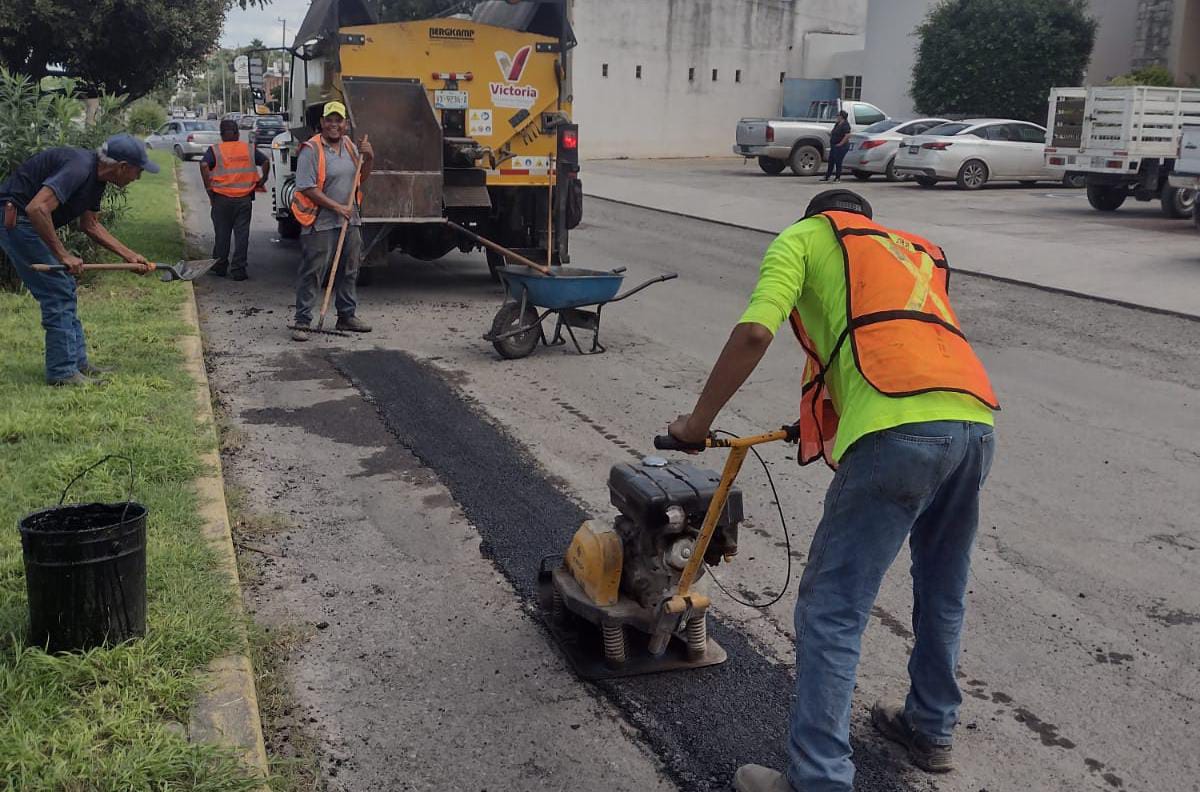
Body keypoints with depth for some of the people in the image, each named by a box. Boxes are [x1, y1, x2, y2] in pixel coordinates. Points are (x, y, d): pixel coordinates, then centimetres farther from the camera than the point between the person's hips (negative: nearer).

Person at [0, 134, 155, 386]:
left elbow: (90, 225, 19)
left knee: (64, 288, 13)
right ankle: (62, 371, -1)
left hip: (28, 222, 10)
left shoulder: (96, 177, 6)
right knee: (57, 291, -8)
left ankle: (77, 362, 20)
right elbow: (37, 209, -35)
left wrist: (130, 256, 15)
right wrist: (63, 255, -29)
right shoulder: (78, 168, -25)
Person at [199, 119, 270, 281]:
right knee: (242, 234, 4)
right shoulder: (249, 149, 5)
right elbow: (266, 161, -1)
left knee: (221, 234, 12)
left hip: (222, 198, -1)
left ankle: (219, 266, 21)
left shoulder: (215, 150, -1)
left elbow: (204, 165, -15)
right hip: (245, 199, 1)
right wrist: (263, 180, 7)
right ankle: (238, 270, 2)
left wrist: (208, 187, -10)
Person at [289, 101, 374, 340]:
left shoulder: (350, 147, 10)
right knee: (312, 274, -4)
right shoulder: (311, 150, -12)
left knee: (349, 271, 15)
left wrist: (368, 159, 2)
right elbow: (308, 188, -16)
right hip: (321, 223, -7)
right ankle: (301, 322, 1)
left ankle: (347, 316, 28)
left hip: (349, 221, 7)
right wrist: (337, 207, -17)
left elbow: (361, 179, 20)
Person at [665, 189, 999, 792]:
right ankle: (932, 729, 43)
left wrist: (697, 421, 8)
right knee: (943, 590, 26)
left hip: (900, 434, -7)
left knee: (832, 609, 1)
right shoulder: (919, 251, 37)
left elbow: (754, 333, 0)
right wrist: (826, 419, 45)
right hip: (976, 424, 7)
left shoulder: (805, 235, 17)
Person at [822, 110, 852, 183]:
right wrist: (831, 134, 7)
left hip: (841, 147, -10)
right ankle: (827, 177, 20)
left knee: (838, 162, -4)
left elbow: (847, 135, -24)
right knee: (831, 162, 13)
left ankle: (838, 178, 4)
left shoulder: (845, 125, -15)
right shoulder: (837, 124, 14)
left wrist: (841, 143, -23)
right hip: (834, 146, 10)